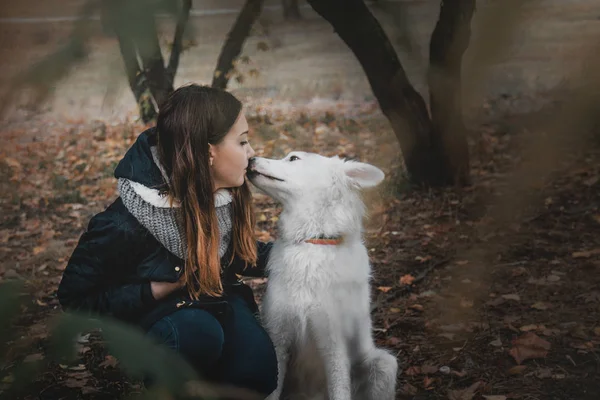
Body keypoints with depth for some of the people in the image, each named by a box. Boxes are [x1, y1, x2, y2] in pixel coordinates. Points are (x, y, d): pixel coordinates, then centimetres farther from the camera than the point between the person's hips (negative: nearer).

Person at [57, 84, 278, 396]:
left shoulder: (227, 194, -13)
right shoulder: (125, 224, -30)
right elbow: (75, 298, -17)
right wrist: (160, 290, -24)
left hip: (214, 302, 4)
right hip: (150, 314, -4)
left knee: (258, 372, -24)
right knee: (198, 332, -37)